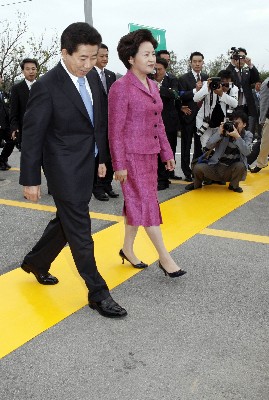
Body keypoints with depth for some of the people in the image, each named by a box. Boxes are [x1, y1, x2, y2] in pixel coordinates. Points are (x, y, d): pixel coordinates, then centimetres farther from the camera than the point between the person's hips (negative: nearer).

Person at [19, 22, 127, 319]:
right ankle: (98, 294, 10)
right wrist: (30, 180, -12)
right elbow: (32, 135, -14)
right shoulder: (47, 86, -16)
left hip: (85, 167, 8)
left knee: (66, 221, 20)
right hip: (65, 170, -8)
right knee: (80, 230, -1)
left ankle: (36, 262, 43)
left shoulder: (89, 80, 7)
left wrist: (102, 158, 18)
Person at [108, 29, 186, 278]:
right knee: (147, 204, -3)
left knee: (136, 204, 14)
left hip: (150, 154, 8)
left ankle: (128, 249, 29)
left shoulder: (152, 86, 10)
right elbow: (115, 131, -15)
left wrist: (167, 153, 14)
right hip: (131, 156, -8)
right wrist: (119, 165, -16)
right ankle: (165, 257, 5)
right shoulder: (121, 87, -14)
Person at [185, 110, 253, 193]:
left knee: (240, 165, -33)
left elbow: (247, 152, -18)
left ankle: (233, 185, 1)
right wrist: (219, 133, -22)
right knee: (198, 167, -26)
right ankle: (197, 183, 12)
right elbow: (208, 146, -11)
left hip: (231, 170, 0)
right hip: (215, 167, 0)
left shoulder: (247, 135, 0)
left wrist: (237, 136, -26)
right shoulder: (222, 130, -2)